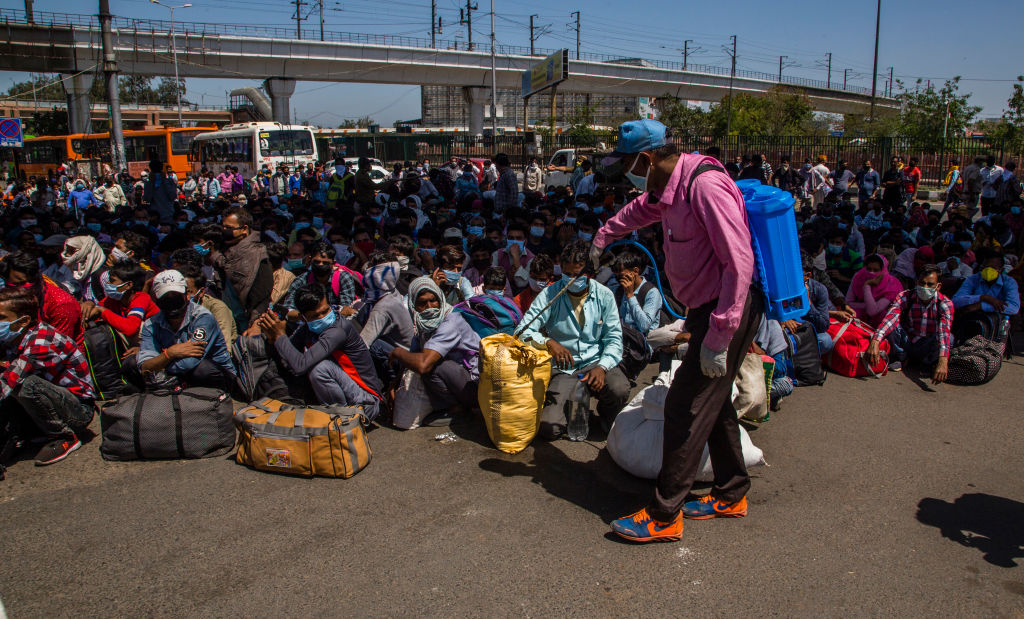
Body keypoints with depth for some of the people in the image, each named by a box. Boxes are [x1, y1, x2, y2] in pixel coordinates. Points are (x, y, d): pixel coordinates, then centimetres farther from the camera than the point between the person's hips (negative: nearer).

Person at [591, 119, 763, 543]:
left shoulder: (706, 185, -23)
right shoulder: (668, 187, 8)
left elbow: (739, 262, -26)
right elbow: (639, 211, 32)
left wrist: (719, 337, -27)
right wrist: (604, 235, 50)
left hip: (728, 310, -10)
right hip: (708, 307, 10)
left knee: (686, 408, -7)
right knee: (713, 401, 18)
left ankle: (664, 516, 4)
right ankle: (732, 494, 34)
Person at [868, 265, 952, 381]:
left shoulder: (945, 304, -18)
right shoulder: (905, 297, -16)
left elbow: (944, 331, -35)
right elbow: (891, 318, -35)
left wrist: (943, 361, -52)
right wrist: (875, 341, -54)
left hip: (927, 350, -1)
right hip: (906, 344, 1)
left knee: (949, 337, -29)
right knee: (892, 325, -24)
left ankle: (928, 363, -1)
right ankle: (900, 358, -1)